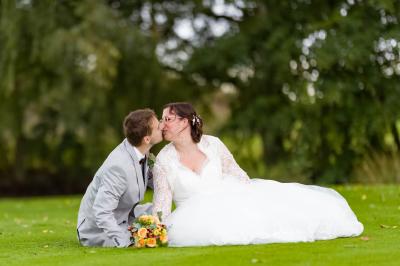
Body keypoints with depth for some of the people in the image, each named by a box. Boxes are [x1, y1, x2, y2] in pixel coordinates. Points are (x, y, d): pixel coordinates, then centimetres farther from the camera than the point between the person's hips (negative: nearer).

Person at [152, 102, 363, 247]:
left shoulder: (212, 144, 0)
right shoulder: (163, 161, -5)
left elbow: (238, 177, 5)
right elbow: (161, 205, -8)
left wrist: (255, 198, -5)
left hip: (230, 202, 2)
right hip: (197, 218, -2)